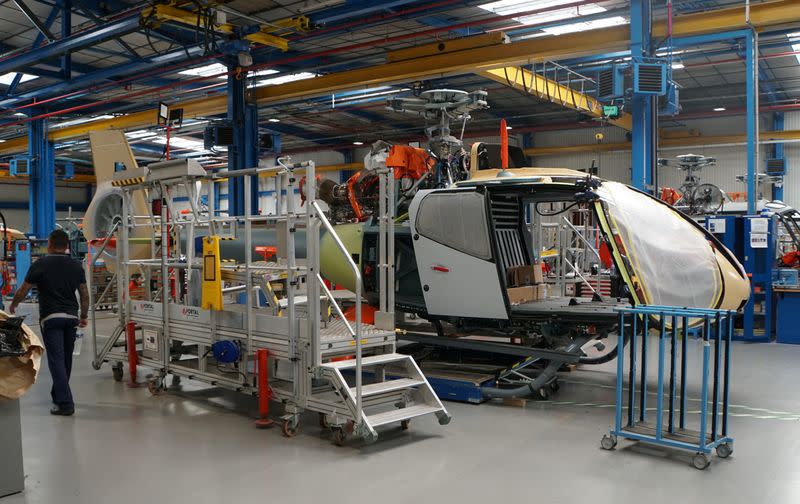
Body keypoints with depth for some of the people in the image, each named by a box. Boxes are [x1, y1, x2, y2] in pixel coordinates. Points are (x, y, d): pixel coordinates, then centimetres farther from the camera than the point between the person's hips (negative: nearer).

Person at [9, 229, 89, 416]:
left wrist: (13, 305, 24)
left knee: (56, 360, -6)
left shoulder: (40, 265, -4)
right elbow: (84, 294, 11)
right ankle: (58, 395, 30)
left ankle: (65, 403, -12)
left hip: (51, 317, -4)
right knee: (66, 359, 16)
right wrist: (84, 316, 23)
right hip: (71, 317, 4)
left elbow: (23, 291, 4)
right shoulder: (76, 266, 6)